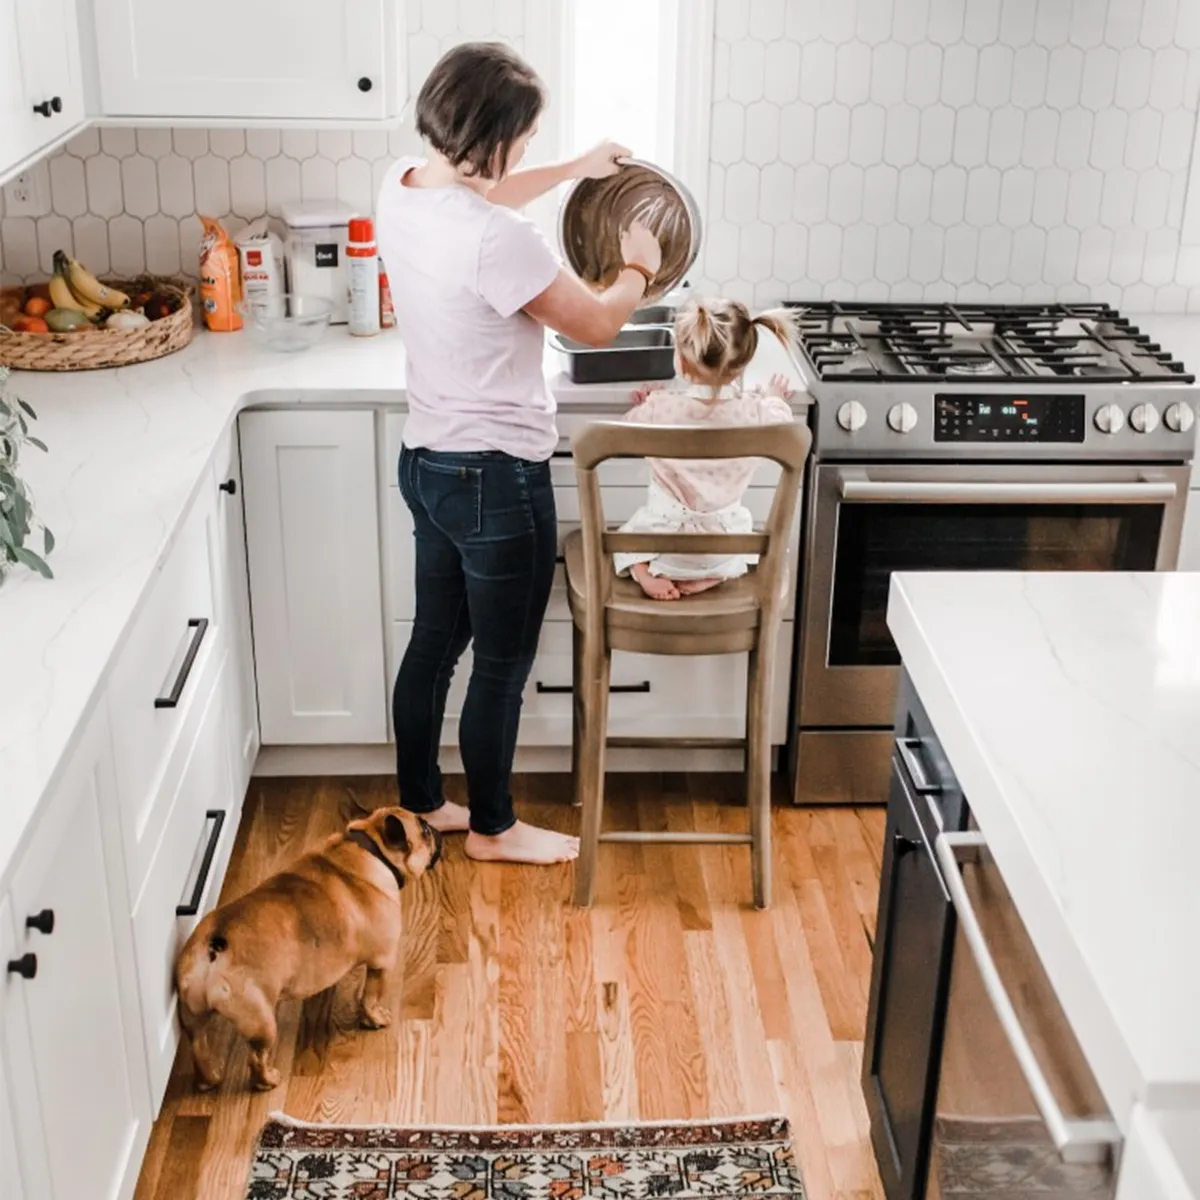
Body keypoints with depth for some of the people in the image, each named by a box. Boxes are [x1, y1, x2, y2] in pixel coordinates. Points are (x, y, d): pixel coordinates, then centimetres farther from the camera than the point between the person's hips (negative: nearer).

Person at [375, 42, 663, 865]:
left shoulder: (404, 188, -1)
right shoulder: (495, 241, -28)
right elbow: (597, 326, -14)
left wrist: (575, 170, 29)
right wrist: (638, 268, 6)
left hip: (429, 460, 9)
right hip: (497, 477, -9)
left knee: (435, 641, 22)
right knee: (503, 665, 9)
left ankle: (420, 803, 38)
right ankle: (493, 829, 27)